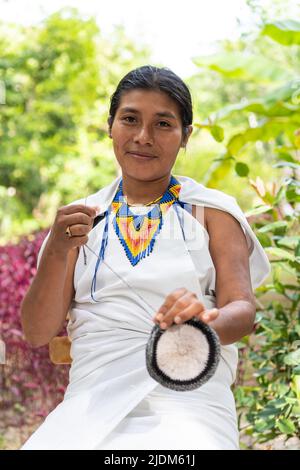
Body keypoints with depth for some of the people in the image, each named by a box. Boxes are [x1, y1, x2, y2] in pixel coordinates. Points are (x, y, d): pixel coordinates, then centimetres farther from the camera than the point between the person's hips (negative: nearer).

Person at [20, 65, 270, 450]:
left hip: (188, 401, -2)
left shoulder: (211, 210, 10)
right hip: (92, 402, 2)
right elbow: (37, 333, 8)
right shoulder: (81, 218, 15)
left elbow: (242, 308, -1)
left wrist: (207, 324, -25)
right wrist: (58, 252, -10)